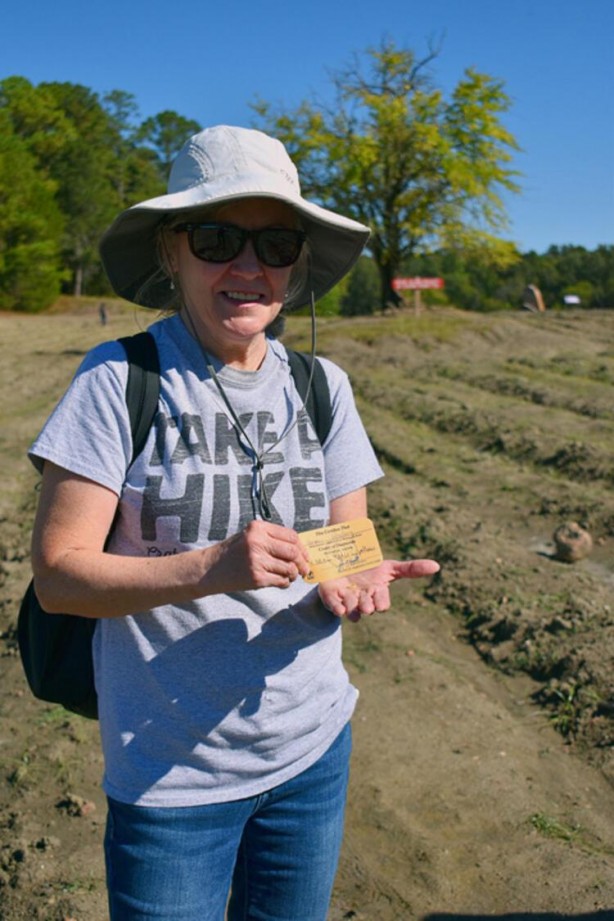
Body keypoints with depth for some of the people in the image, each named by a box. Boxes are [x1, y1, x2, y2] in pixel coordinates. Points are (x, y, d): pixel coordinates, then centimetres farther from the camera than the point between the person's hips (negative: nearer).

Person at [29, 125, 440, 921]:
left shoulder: (321, 385, 0)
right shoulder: (119, 378, -13)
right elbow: (57, 574, -15)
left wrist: (354, 581, -19)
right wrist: (211, 567, -29)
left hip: (313, 749, 4)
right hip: (170, 771, -4)